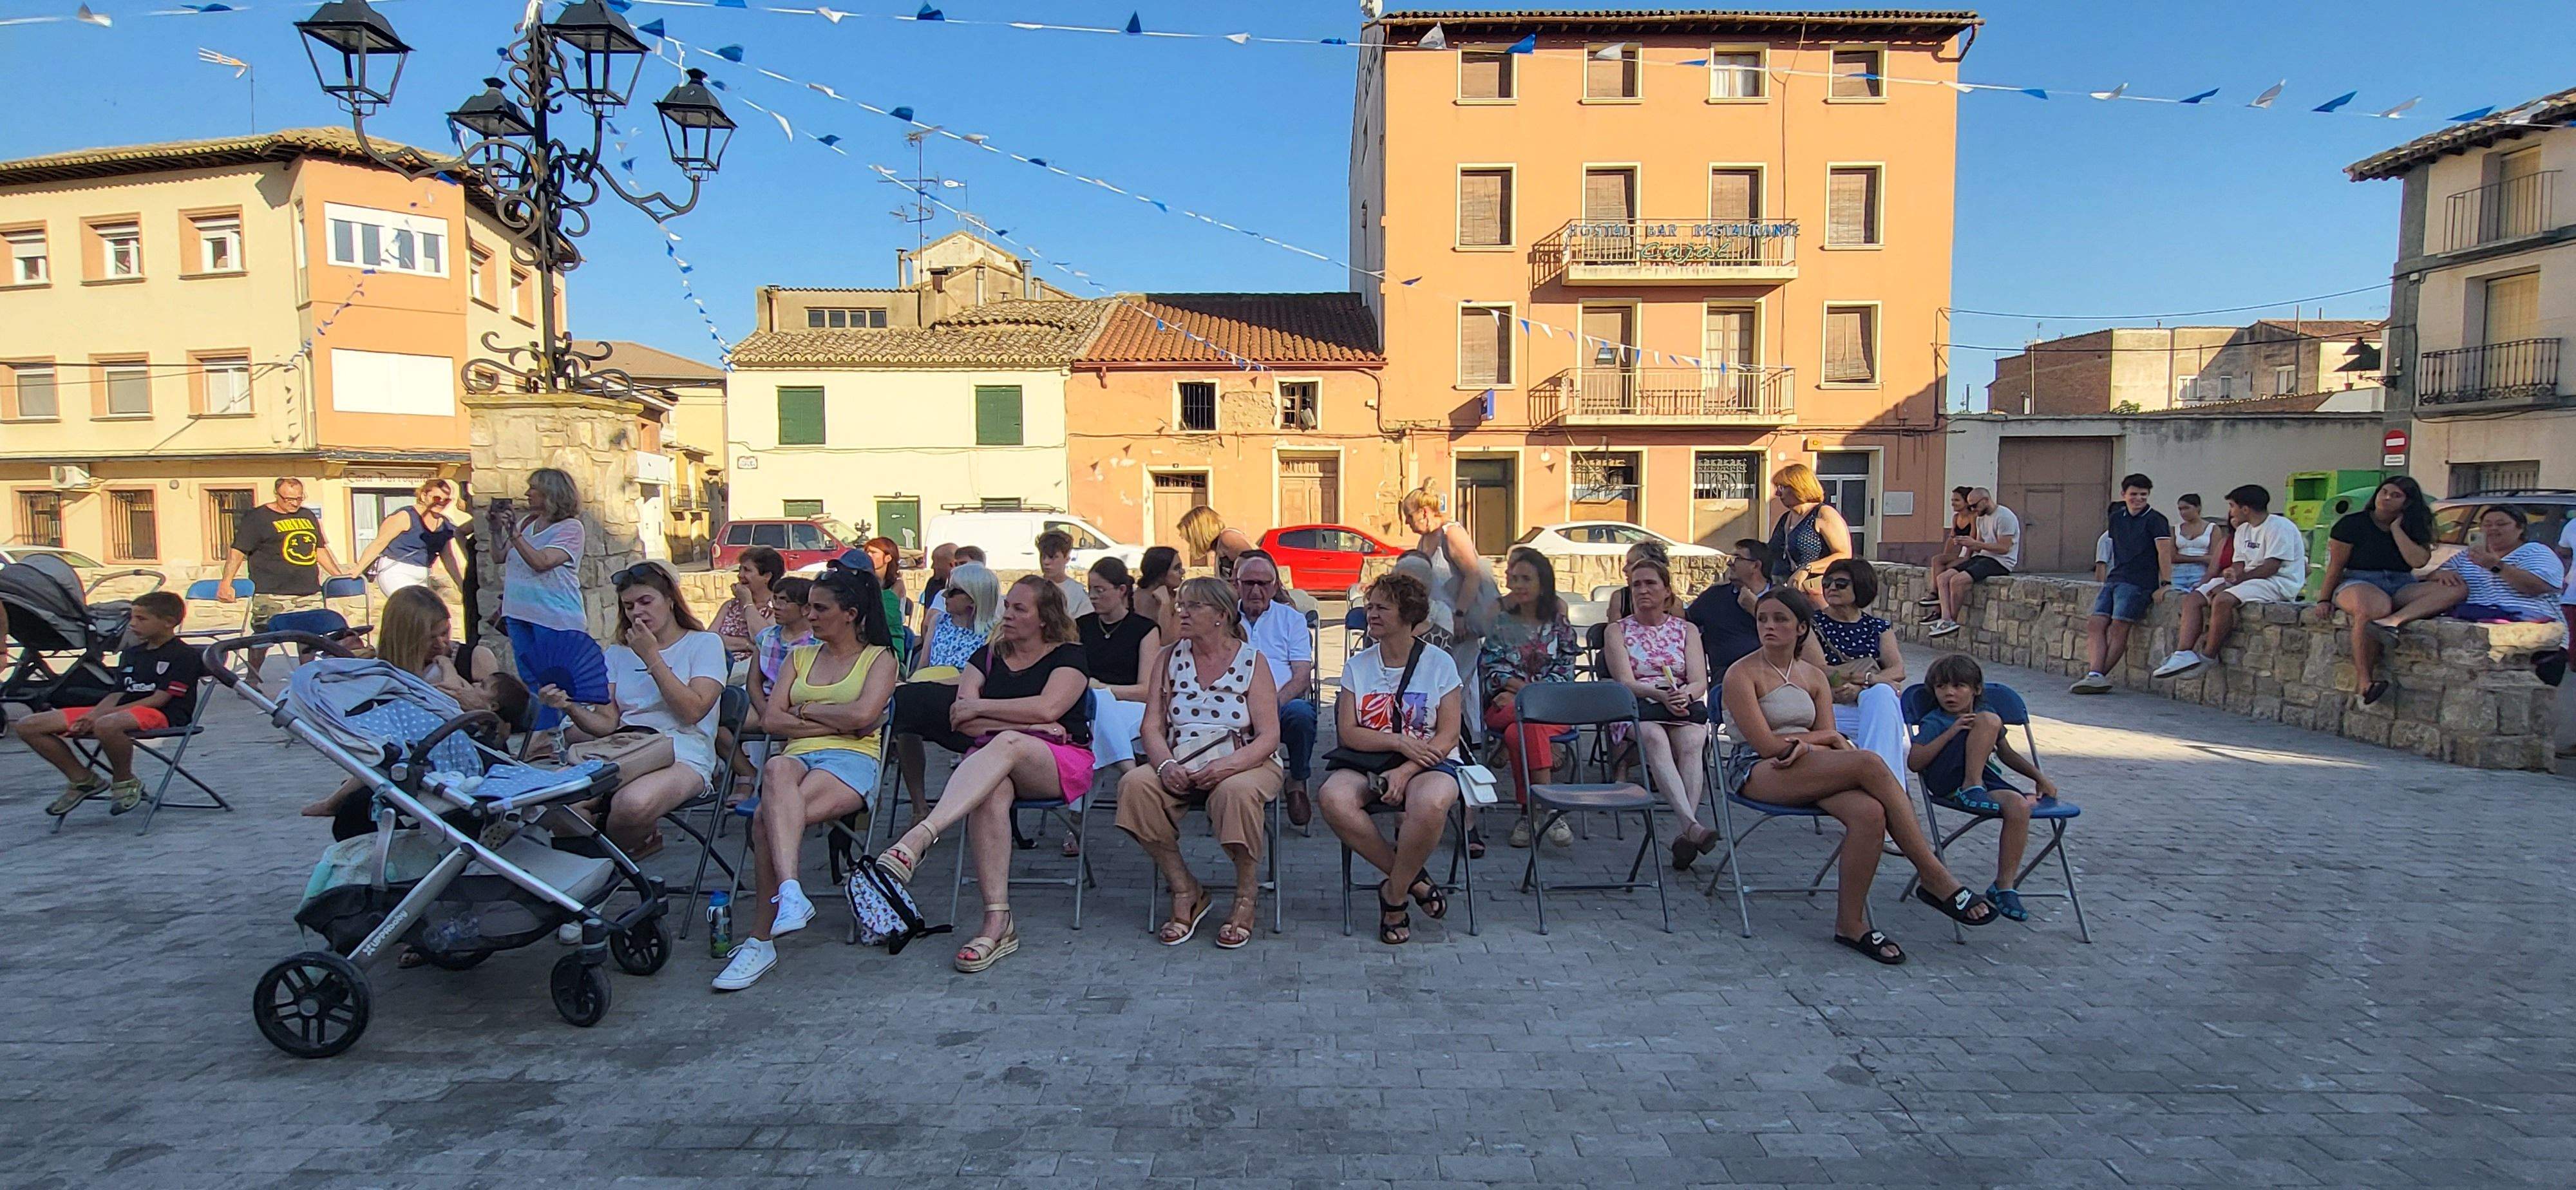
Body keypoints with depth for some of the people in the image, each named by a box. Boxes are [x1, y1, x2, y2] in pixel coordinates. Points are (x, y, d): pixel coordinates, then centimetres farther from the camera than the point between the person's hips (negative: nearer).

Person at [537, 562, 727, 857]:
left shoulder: (704, 643, 9)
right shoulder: (617, 654, 23)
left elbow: (693, 711, -8)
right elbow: (607, 724, 12)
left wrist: (652, 657, -6)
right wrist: (570, 706, -8)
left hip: (683, 758, -3)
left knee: (633, 803, -37)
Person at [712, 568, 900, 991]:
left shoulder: (879, 658, 13)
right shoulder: (800, 656, 27)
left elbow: (862, 715, -8)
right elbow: (771, 720, 12)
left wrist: (805, 710, 5)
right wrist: (836, 723, 0)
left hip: (852, 760, -3)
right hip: (797, 756, 3)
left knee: (768, 818, -34)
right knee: (777, 769, -39)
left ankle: (759, 938, -32)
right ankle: (790, 893, -52)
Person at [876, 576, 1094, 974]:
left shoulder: (1068, 655, 8)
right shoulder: (988, 656, 19)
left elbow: (1048, 707, -12)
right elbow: (963, 722, 4)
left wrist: (978, 708, -5)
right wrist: (1029, 724, -6)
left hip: (1060, 763, -3)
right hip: (990, 760, 3)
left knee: (1006, 745, -37)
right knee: (991, 793, -35)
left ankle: (918, 839, -53)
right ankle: (997, 921, -41)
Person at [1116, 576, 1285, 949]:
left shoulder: (1252, 661, 1)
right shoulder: (1169, 658, 11)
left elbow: (1269, 736, -7)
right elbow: (1152, 726, 3)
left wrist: (1227, 766, -25)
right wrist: (1165, 764, -19)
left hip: (1243, 762, -3)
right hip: (1180, 766, 3)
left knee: (1236, 791, -38)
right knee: (1135, 785, -27)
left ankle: (1246, 898, -11)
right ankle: (1187, 893, -11)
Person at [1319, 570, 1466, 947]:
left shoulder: (1439, 664, 2)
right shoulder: (1358, 665, 10)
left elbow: (1448, 735, -6)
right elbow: (1348, 732, 1)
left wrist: (1406, 771, -20)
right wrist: (1400, 742, -15)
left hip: (1428, 763, -2)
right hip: (1367, 762, 3)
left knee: (1431, 803, -39)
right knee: (1333, 798, -31)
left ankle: (1394, 894, -12)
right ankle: (1412, 880, -13)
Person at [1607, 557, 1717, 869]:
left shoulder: (1687, 630, 21)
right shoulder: (1618, 630, 15)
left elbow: (1700, 682, 7)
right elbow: (1625, 682, 0)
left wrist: (1684, 695, -18)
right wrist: (1660, 694, -20)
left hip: (1685, 705, 2)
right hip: (1637, 707, -2)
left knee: (1691, 742, -34)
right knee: (1655, 739, -37)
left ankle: (1685, 832, -46)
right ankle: (1692, 824, -53)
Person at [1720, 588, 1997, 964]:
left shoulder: (1814, 677, 17)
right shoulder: (1742, 675, -2)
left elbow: (1829, 737, 6)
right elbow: (1767, 744, -11)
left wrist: (1801, 743, -17)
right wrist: (1826, 738, -1)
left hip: (1809, 771, 6)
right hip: (1757, 773, -6)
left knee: (1869, 812, -30)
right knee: (1869, 763, -28)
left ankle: (1851, 924, -21)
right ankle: (1933, 876, -22)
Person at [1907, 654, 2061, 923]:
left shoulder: (1984, 715, 30)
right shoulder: (1934, 721, 9)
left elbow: (2007, 754, 40)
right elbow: (1914, 762, -6)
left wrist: (2039, 777, 28)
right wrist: (1951, 733, -11)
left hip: (1987, 781, 5)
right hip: (1949, 782, -5)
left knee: (2018, 805, -31)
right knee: (1989, 720, -19)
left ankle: (2004, 886, -19)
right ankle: (1973, 788, -25)